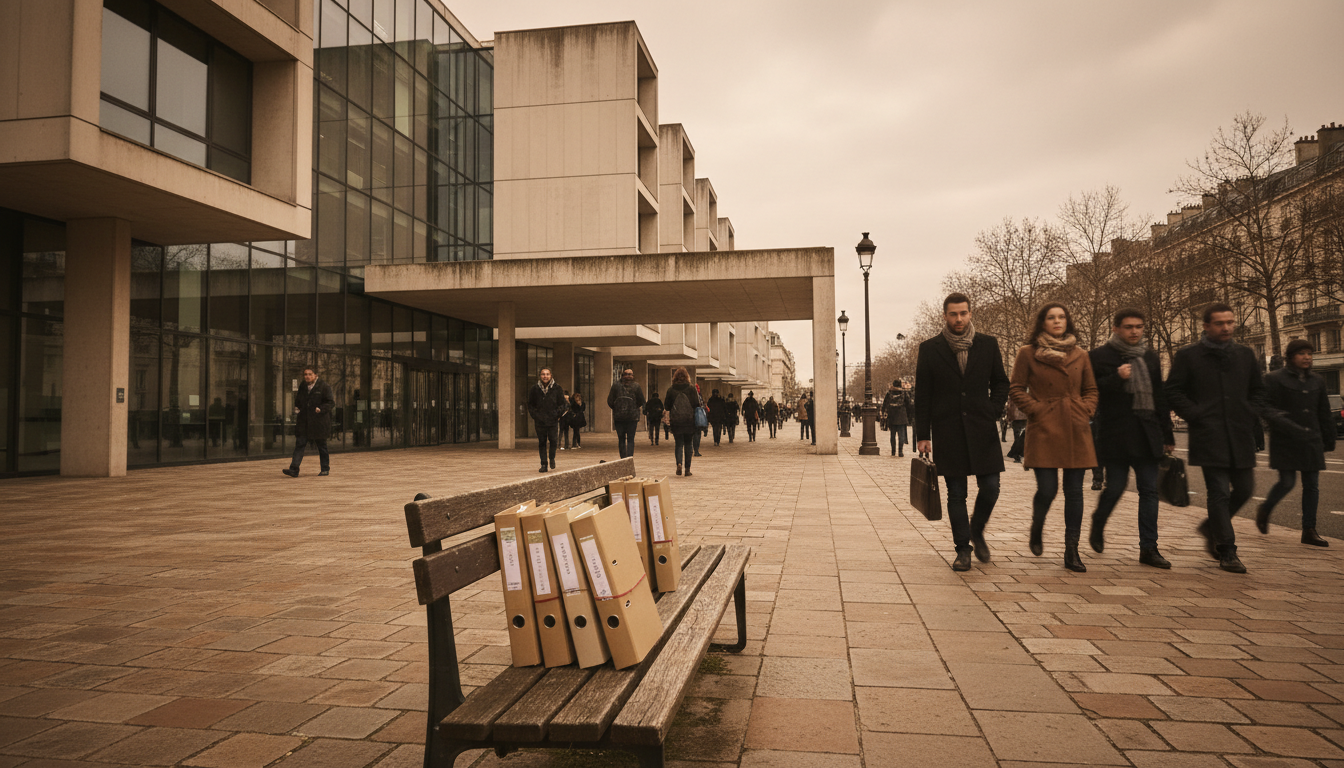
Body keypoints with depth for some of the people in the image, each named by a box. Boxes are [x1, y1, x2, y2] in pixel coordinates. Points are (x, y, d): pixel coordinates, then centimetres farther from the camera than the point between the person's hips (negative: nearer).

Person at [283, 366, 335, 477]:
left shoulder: (323, 387, -4)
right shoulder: (302, 387, 12)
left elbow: (331, 402, -5)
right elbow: (298, 401, 27)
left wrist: (321, 409, -18)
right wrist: (297, 408, 10)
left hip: (318, 422, -4)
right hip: (304, 422, 4)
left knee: (322, 446, 5)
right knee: (299, 444, -6)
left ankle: (325, 469, 17)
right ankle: (294, 469, -12)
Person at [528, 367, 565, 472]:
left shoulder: (556, 388, 3)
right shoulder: (535, 389, 5)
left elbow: (562, 404, 9)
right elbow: (530, 404, 13)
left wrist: (557, 415, -4)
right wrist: (535, 415, 1)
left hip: (553, 420, -1)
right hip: (540, 421, 1)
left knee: (553, 440, -7)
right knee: (541, 442, 2)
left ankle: (552, 458, 19)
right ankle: (544, 464, 9)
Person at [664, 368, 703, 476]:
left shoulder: (671, 390, -1)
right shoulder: (691, 389, -3)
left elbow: (667, 406, 4)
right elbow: (697, 404, -7)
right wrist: (702, 405, 14)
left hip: (676, 421, 0)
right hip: (689, 420, 0)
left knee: (679, 443, 8)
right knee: (688, 444, 10)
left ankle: (679, 463, -17)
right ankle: (687, 469, 10)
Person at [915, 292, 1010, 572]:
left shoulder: (988, 344, 8)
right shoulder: (930, 349, 3)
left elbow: (1000, 383, 15)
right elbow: (922, 395, 2)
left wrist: (993, 412, -1)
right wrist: (922, 434, -2)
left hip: (981, 429, 2)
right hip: (947, 431, -1)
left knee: (990, 487, -1)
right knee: (956, 494, 3)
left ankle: (977, 532, 26)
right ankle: (963, 549, 13)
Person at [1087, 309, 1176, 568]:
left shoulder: (1150, 357, 15)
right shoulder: (1100, 356, -1)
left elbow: (1160, 397, 18)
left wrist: (1167, 434, 17)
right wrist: (1116, 378, -21)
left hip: (1147, 434, 5)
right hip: (1116, 434, -5)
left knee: (1149, 490, 2)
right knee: (1115, 487, -2)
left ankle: (1148, 548, 7)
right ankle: (1097, 526, 27)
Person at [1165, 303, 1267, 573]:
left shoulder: (1245, 355, 14)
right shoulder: (1188, 355, 0)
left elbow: (1258, 390, 22)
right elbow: (1173, 391, -1)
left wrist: (1251, 416, 7)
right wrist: (1197, 416, -9)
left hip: (1240, 436, 5)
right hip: (1209, 436, -5)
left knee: (1244, 489, 6)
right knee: (1219, 493, -5)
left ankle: (1212, 527, 32)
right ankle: (1226, 551, 2)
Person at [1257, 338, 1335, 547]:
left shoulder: (1317, 381, 12)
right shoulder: (1275, 379, -4)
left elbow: (1325, 414, 18)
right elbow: (1266, 408, -11)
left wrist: (1329, 441, 17)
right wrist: (1290, 427, -24)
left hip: (1311, 442, 5)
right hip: (1285, 442, -5)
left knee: (1312, 485, 3)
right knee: (1287, 482, -8)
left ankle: (1309, 531, 9)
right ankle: (1264, 510, 20)